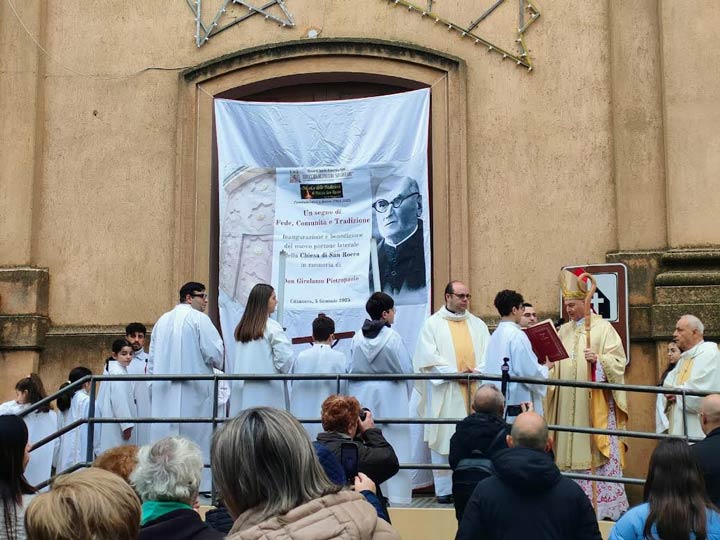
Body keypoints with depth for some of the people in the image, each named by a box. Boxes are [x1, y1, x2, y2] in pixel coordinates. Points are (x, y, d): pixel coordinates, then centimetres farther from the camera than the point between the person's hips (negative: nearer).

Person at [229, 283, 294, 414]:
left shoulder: (241, 328, 9)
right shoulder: (272, 327, -10)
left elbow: (237, 360, 12)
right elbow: (285, 358, -13)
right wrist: (285, 373, 5)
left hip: (243, 389, 6)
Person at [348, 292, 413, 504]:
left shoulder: (357, 337, -2)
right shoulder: (393, 337, -12)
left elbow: (350, 369, 5)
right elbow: (406, 370, -6)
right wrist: (406, 394, 11)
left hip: (362, 395, 4)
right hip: (389, 397, -4)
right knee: (392, 442, 2)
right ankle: (394, 492, 4)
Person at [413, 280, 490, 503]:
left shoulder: (477, 324, 15)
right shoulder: (432, 324, 4)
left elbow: (488, 353, 7)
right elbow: (428, 356, -6)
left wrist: (477, 371, -11)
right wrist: (455, 373, -13)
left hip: (474, 391, 3)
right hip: (445, 392, -3)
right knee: (444, 437, -3)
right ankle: (444, 489, 4)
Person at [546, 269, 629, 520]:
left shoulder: (603, 328, 0)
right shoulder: (564, 331, 17)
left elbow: (618, 361, -7)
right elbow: (556, 363, 20)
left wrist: (598, 360, -24)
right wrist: (551, 365, -2)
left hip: (594, 402, -5)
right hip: (567, 401, 5)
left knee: (597, 447, -7)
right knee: (569, 449, 4)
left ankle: (603, 502, -3)